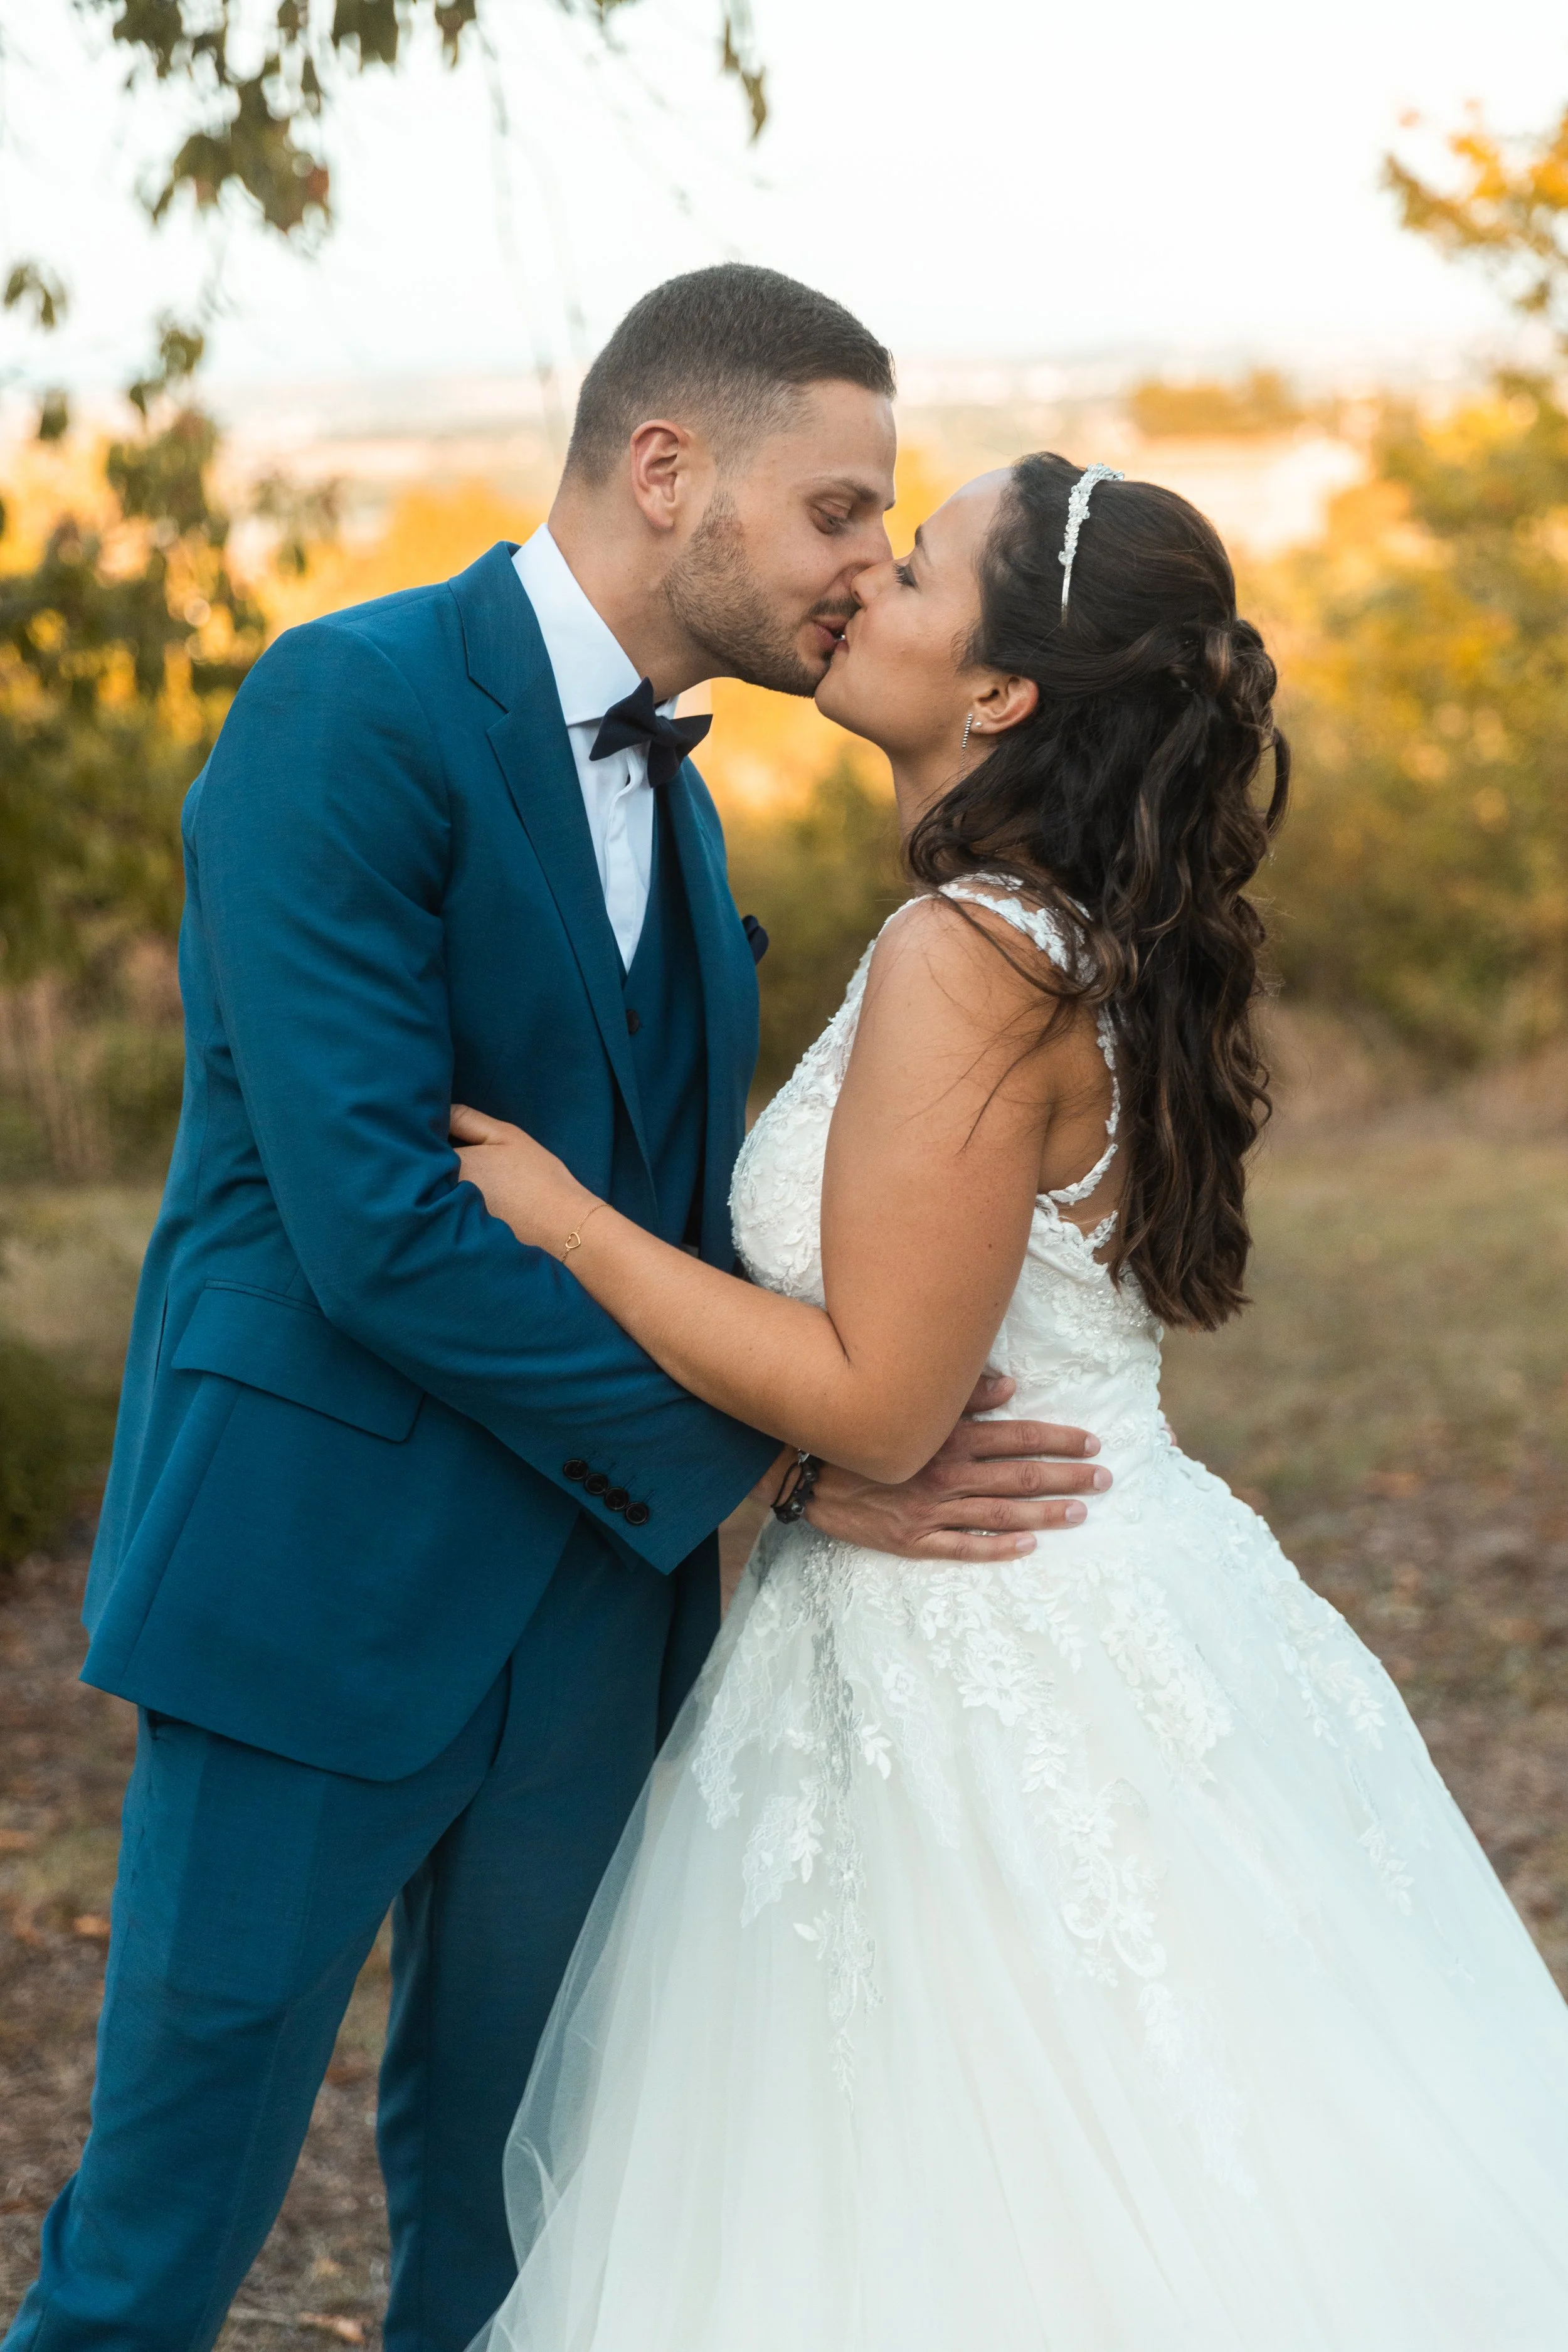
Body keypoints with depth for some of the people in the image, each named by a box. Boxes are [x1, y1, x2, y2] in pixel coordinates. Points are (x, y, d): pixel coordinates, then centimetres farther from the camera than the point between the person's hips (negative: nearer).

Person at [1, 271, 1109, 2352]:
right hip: (325, 1593, -7)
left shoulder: (670, 791, 13)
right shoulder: (349, 712, -14)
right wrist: (777, 1448, -19)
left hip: (590, 1612, 8)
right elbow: (375, 1221, -23)